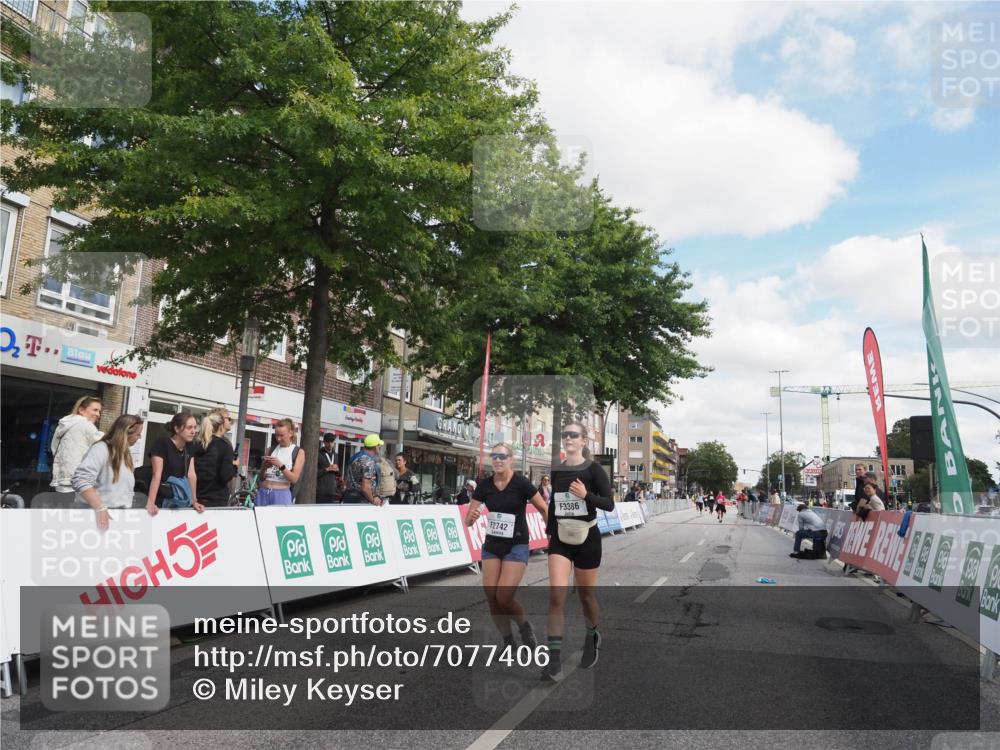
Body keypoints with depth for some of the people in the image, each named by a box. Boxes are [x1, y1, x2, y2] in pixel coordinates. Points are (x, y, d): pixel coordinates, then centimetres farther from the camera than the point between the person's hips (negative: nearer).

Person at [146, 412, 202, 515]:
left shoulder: (189, 446, 4)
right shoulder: (162, 443, -14)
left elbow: (191, 475, 2)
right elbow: (156, 475, -20)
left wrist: (195, 501, -2)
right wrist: (151, 503, -26)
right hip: (163, 500, -5)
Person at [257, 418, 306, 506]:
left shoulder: (298, 452, 2)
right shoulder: (272, 449, 13)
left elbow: (294, 479, -6)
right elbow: (261, 476, 15)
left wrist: (280, 465, -17)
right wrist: (264, 467, -6)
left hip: (282, 494, -3)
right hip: (263, 492, 3)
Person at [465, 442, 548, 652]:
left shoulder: (521, 483, -14)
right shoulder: (484, 485, -3)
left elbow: (544, 509, -4)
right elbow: (468, 521, -1)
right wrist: (472, 516, -23)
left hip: (517, 546, -4)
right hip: (492, 545, 4)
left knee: (504, 598, -12)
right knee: (491, 597, -1)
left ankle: (525, 627, 18)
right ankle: (508, 642, 19)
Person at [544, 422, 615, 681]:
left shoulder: (593, 469, -7)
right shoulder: (556, 471, 6)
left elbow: (609, 504, -11)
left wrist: (586, 495, -26)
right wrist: (549, 531, 15)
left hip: (586, 538, -3)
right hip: (560, 538, 3)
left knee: (586, 594, 11)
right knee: (556, 595, -12)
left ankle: (592, 639, 41)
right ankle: (554, 662, -10)